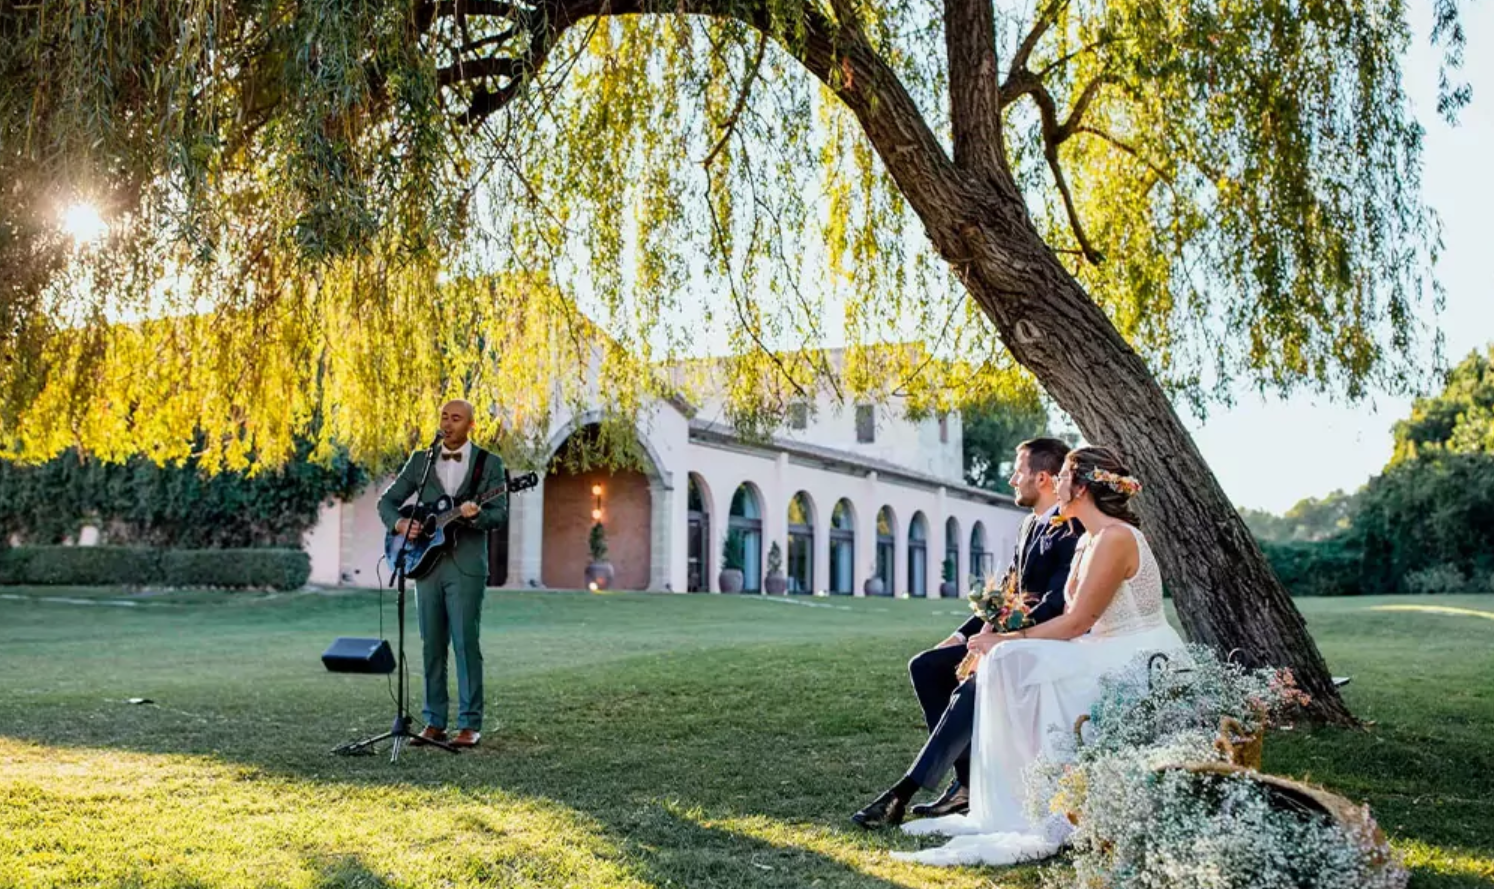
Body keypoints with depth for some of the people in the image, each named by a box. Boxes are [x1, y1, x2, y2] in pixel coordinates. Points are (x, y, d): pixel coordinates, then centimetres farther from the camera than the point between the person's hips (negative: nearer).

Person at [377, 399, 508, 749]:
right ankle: (434, 722, 15)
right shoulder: (420, 460, 11)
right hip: (427, 562, 4)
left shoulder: (489, 463, 2)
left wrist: (476, 515, -28)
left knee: (465, 644, -5)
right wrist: (399, 524, -7)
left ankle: (470, 724, 1)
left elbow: (500, 511, -7)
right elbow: (387, 501, 13)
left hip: (467, 566, -3)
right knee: (432, 645, 7)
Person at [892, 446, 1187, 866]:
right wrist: (1005, 638, -1)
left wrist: (1006, 640, -12)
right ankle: (1014, 808, -2)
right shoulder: (1090, 540, 13)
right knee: (1013, 661, -3)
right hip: (1116, 656, 10)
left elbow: (1077, 622, -19)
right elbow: (1076, 618, 10)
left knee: (1015, 661, -20)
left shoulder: (1114, 538, -18)